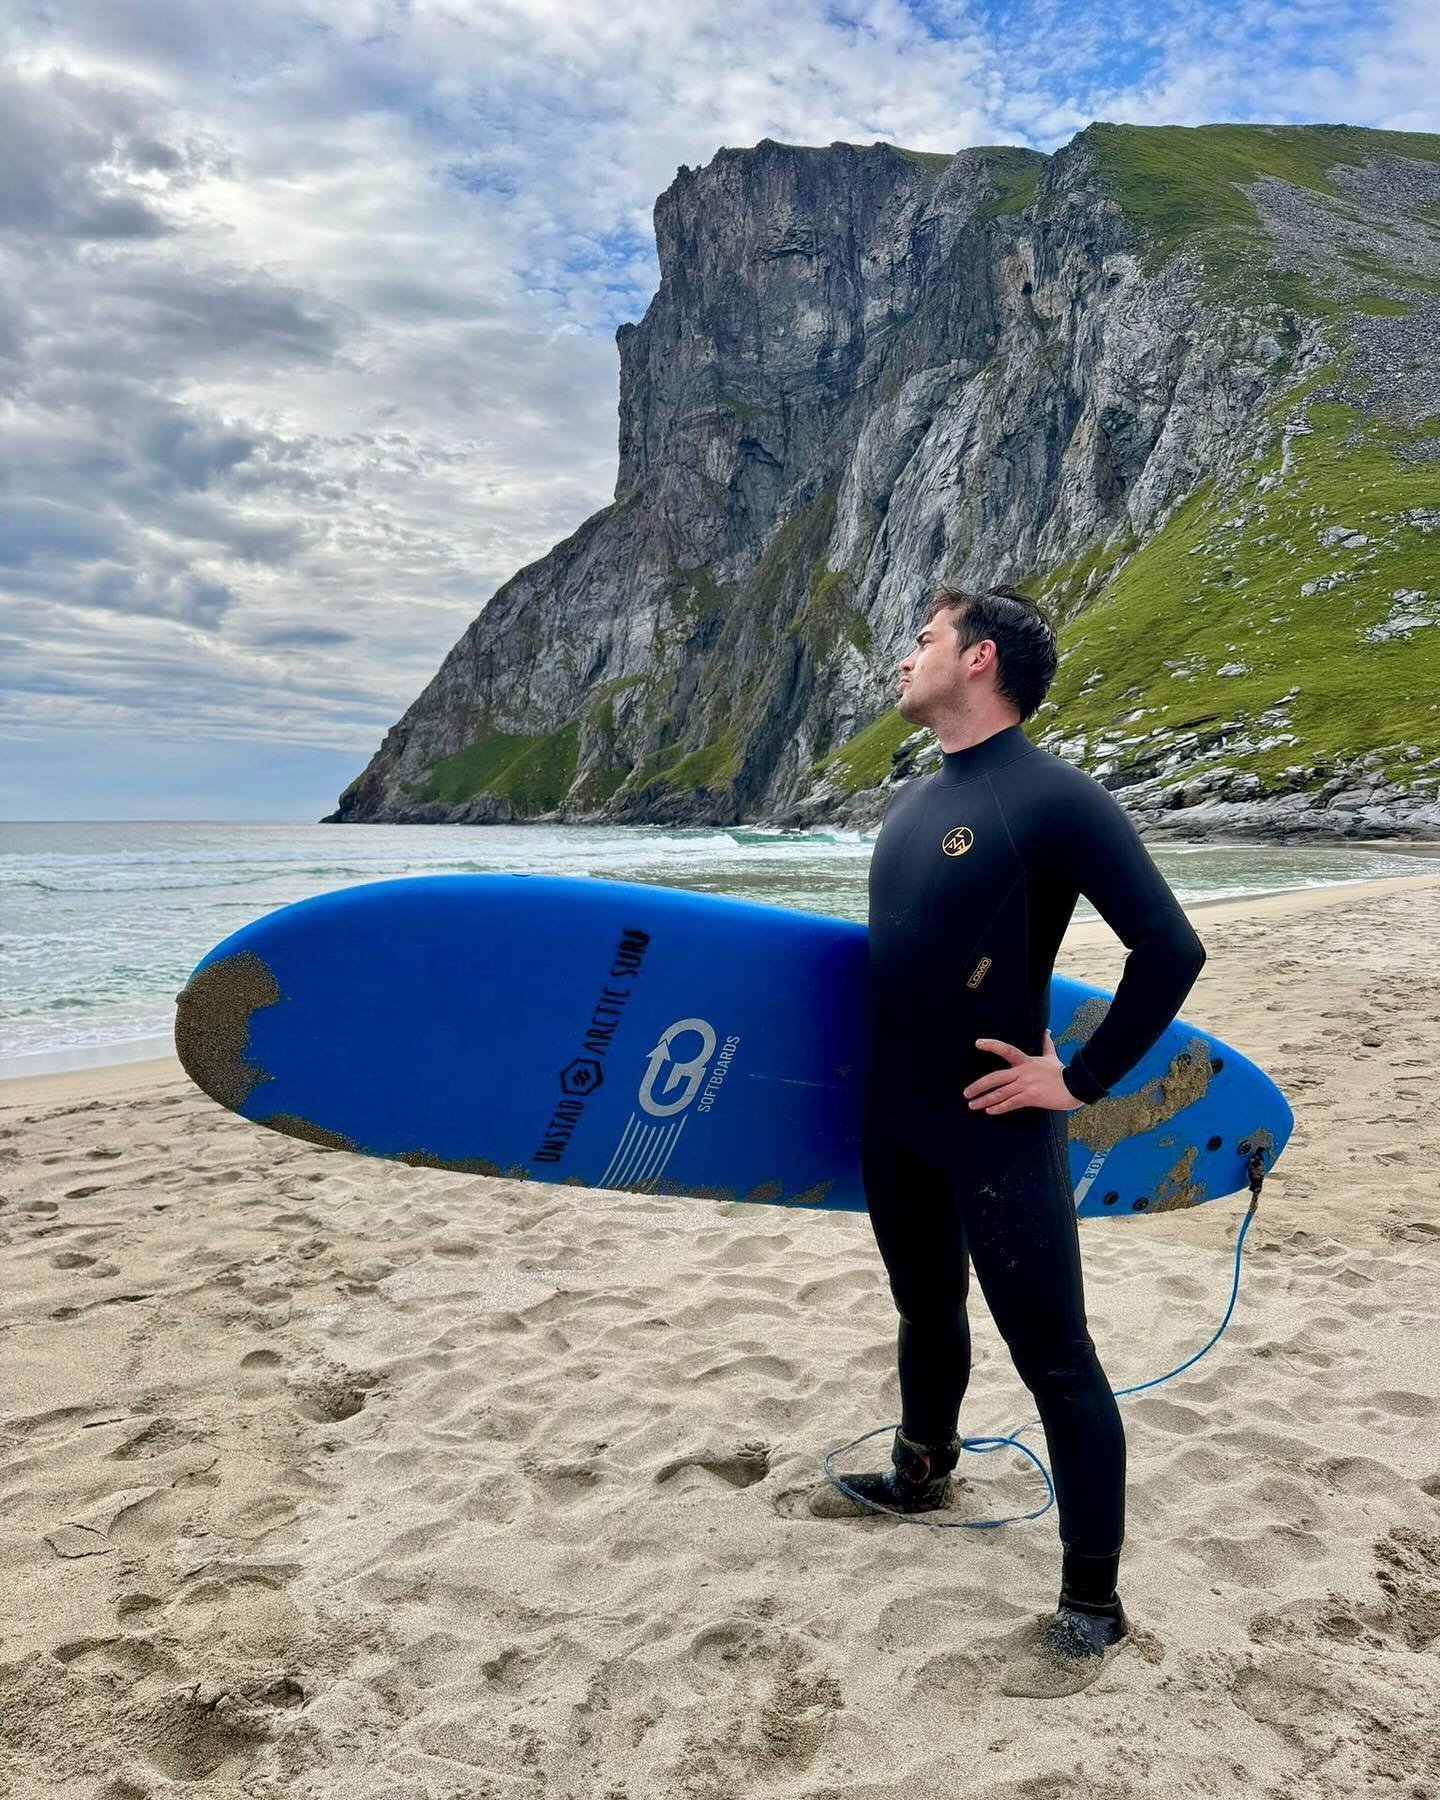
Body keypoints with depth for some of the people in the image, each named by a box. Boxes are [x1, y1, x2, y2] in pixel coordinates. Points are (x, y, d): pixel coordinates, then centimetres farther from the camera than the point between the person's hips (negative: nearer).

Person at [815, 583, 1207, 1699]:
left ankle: (1092, 1608, 17)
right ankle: (922, 1477, 49)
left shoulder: (1056, 799, -15)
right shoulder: (913, 803, 10)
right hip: (896, 1124, 8)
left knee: (1054, 1359, 3)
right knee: (926, 1314, 26)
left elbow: (1171, 949, -17)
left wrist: (1081, 1081, -15)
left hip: (995, 1130, -8)